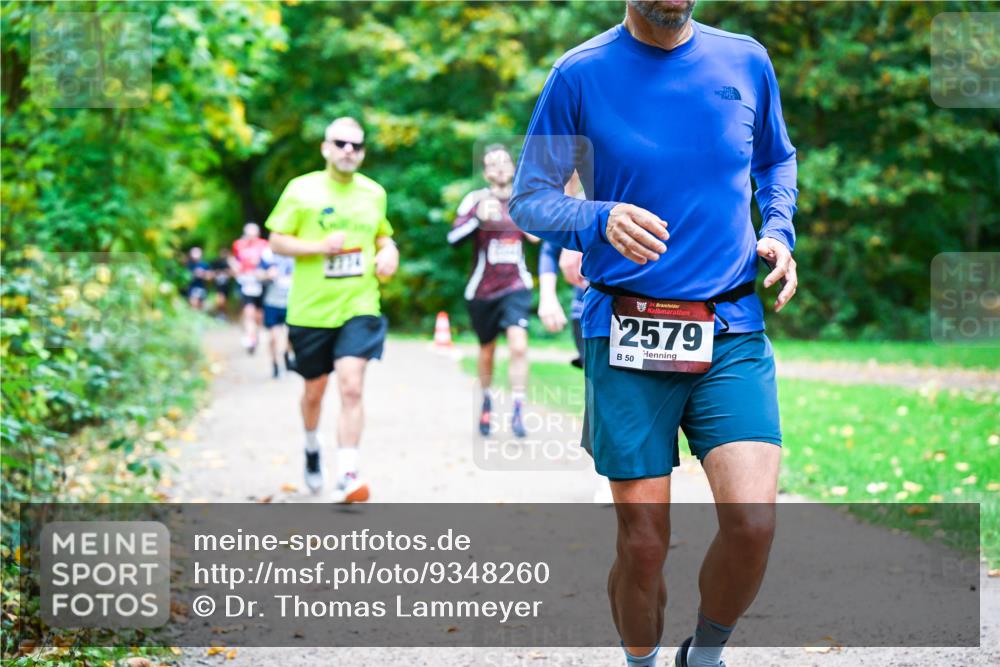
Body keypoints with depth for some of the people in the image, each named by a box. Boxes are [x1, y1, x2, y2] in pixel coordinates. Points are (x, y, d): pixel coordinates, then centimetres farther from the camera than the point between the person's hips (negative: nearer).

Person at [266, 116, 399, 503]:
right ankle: (312, 450, 44)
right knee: (314, 390, 14)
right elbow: (277, 241, -2)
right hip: (311, 310, -1)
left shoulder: (374, 193, 8)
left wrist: (389, 252, 2)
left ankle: (347, 476, -18)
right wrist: (319, 246, -17)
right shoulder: (302, 190, -2)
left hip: (359, 308, 1)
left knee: (351, 388, -16)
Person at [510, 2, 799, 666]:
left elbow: (777, 160, 26)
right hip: (627, 335, -2)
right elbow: (529, 200, 3)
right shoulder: (581, 74, -1)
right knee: (643, 542, 0)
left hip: (731, 333, 2)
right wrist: (601, 219, -17)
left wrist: (777, 232, 7)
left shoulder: (746, 62, 8)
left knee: (753, 521, -14)